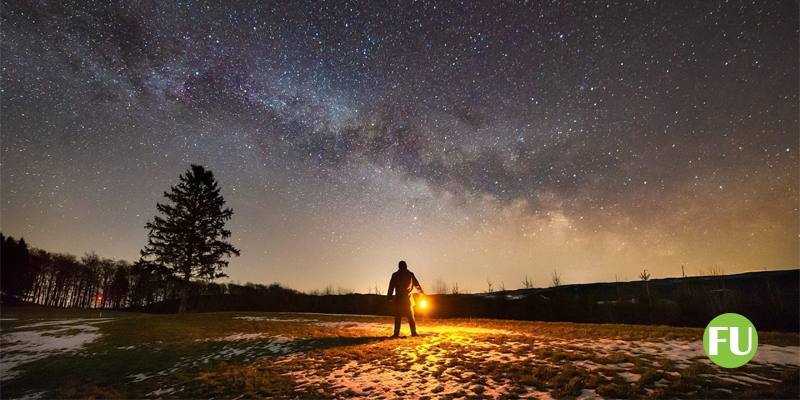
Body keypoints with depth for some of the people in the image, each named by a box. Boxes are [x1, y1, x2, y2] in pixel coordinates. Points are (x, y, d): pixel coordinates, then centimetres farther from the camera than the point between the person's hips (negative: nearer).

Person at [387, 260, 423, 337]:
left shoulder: (395, 275, 0)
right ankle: (413, 332, 5)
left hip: (398, 299, -1)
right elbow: (417, 284, 11)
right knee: (411, 316, 9)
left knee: (398, 317, 2)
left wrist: (389, 297, 1)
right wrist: (422, 292, 24)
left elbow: (391, 287, -2)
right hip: (408, 298, 1)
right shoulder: (410, 274, 3)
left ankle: (396, 333, -3)